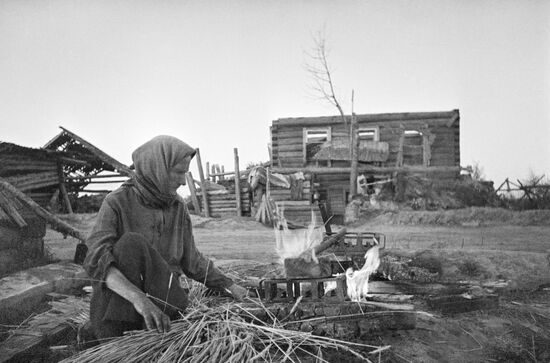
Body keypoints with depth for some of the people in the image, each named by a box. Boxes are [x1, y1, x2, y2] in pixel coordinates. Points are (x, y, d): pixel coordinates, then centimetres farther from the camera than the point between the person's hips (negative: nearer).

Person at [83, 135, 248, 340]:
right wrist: (138, 298, -41)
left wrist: (230, 286, 9)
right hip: (115, 304, -3)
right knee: (132, 243, -30)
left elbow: (191, 260, 16)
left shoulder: (177, 207, 7)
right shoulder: (117, 202, -9)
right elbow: (96, 259, -24)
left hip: (162, 296, 4)